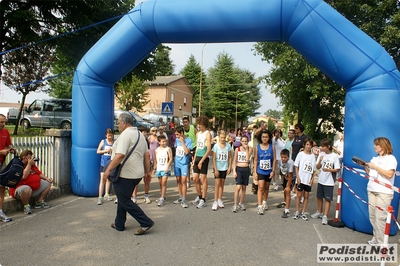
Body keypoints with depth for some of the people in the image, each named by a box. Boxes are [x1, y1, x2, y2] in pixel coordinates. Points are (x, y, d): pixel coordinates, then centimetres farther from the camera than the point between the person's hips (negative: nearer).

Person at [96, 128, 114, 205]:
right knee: (102, 180, -5)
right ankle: (100, 197, -3)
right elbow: (98, 151, -1)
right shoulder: (103, 141, -1)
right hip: (103, 163, -2)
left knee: (108, 179, 14)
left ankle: (106, 195, 28)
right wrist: (106, 150, -14)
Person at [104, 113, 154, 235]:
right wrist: (147, 170, 20)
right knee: (123, 198, 21)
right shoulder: (140, 134, 13)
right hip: (137, 174, 9)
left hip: (125, 174, -9)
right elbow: (147, 154, 15)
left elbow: (120, 155, -25)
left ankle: (146, 223, -1)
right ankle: (119, 224, 32)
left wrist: (108, 169, -18)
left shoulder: (125, 134, -15)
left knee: (124, 201, 0)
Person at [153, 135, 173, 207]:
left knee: (164, 183, -8)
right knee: (160, 183, 13)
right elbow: (156, 160, 12)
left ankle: (162, 199, -5)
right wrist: (154, 168, 9)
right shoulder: (157, 150, 6)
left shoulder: (168, 149, -5)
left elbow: (170, 159, -8)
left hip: (165, 169, -4)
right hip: (158, 169, 4)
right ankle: (163, 196, 30)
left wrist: (167, 167, -16)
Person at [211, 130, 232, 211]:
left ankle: (220, 200, 22)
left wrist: (230, 167, -1)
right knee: (217, 184, -3)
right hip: (218, 168, -3)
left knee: (222, 184, 11)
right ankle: (215, 202, 1)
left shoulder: (228, 146, -3)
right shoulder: (216, 146, -11)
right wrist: (215, 169, -13)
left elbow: (230, 157, 4)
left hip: (225, 168, 3)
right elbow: (213, 159, -10)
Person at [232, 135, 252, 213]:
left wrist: (246, 149, -13)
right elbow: (234, 161, 1)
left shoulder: (250, 149, -1)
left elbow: (247, 159, -14)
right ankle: (235, 204, -6)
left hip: (246, 169, 2)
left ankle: (241, 203, 26)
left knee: (244, 187, 11)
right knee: (238, 187, -12)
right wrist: (234, 171, -7)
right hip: (238, 169, -2)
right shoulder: (237, 149, -2)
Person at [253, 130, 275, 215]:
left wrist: (273, 171, -6)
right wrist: (255, 172, -4)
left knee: (266, 187, 17)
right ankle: (259, 206, -7)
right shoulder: (257, 147, -4)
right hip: (260, 171, -2)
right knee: (261, 187, -9)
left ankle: (264, 202, 37)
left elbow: (274, 159, -1)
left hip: (269, 171, 2)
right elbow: (255, 160, -2)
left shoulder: (272, 147, -3)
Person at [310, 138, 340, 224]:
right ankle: (319, 212, 35)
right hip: (321, 180, 5)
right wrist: (320, 161, -15)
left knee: (327, 199, 0)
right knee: (319, 197, 17)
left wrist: (328, 169, -23)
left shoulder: (334, 156, -11)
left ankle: (325, 216, 7)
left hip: (329, 181, -5)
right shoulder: (321, 154, 2)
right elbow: (317, 167, 3)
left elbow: (337, 169, -11)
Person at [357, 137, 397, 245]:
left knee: (380, 217, -8)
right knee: (372, 216, 8)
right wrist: (365, 166, 6)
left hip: (384, 192, -7)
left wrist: (375, 167, -14)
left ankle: (380, 243, -1)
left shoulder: (391, 158, -4)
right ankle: (375, 237, 19)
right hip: (372, 190, 7)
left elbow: (389, 174, -16)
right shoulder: (375, 158, 18)